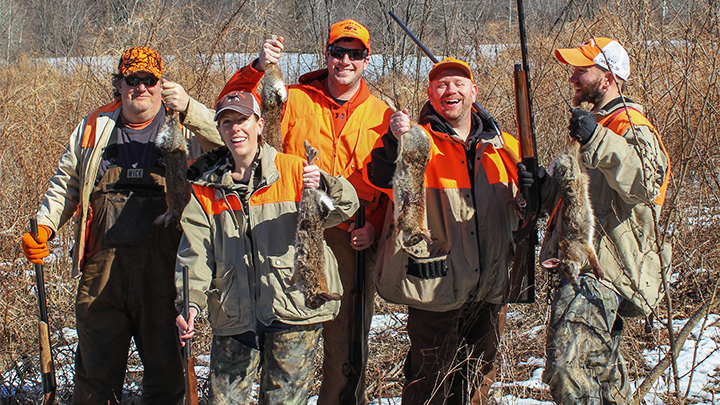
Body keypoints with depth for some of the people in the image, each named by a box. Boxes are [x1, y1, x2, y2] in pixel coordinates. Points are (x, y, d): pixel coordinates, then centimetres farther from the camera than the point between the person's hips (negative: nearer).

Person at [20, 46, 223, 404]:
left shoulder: (183, 128, 5)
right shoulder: (93, 127, 14)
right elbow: (65, 184, 22)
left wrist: (188, 108, -28)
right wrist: (44, 226, 8)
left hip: (162, 267, -2)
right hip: (103, 265, 2)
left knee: (165, 367, 4)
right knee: (96, 367, 9)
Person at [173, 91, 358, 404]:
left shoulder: (292, 170, 1)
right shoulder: (206, 187, 8)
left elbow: (347, 205, -8)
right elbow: (195, 252, 3)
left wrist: (322, 187, -30)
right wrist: (190, 302, -12)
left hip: (292, 312, -2)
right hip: (233, 317, 2)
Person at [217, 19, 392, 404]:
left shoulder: (382, 115, 9)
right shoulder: (294, 101, 6)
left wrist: (375, 227, -4)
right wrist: (257, 68, -14)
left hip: (351, 241, 1)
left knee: (345, 340, 5)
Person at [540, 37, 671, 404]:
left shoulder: (632, 128, -11)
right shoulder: (594, 124, 21)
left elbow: (646, 182, -33)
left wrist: (597, 140, -42)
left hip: (601, 271, -11)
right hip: (584, 265, 11)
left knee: (568, 368, -22)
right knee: (602, 368, 19)